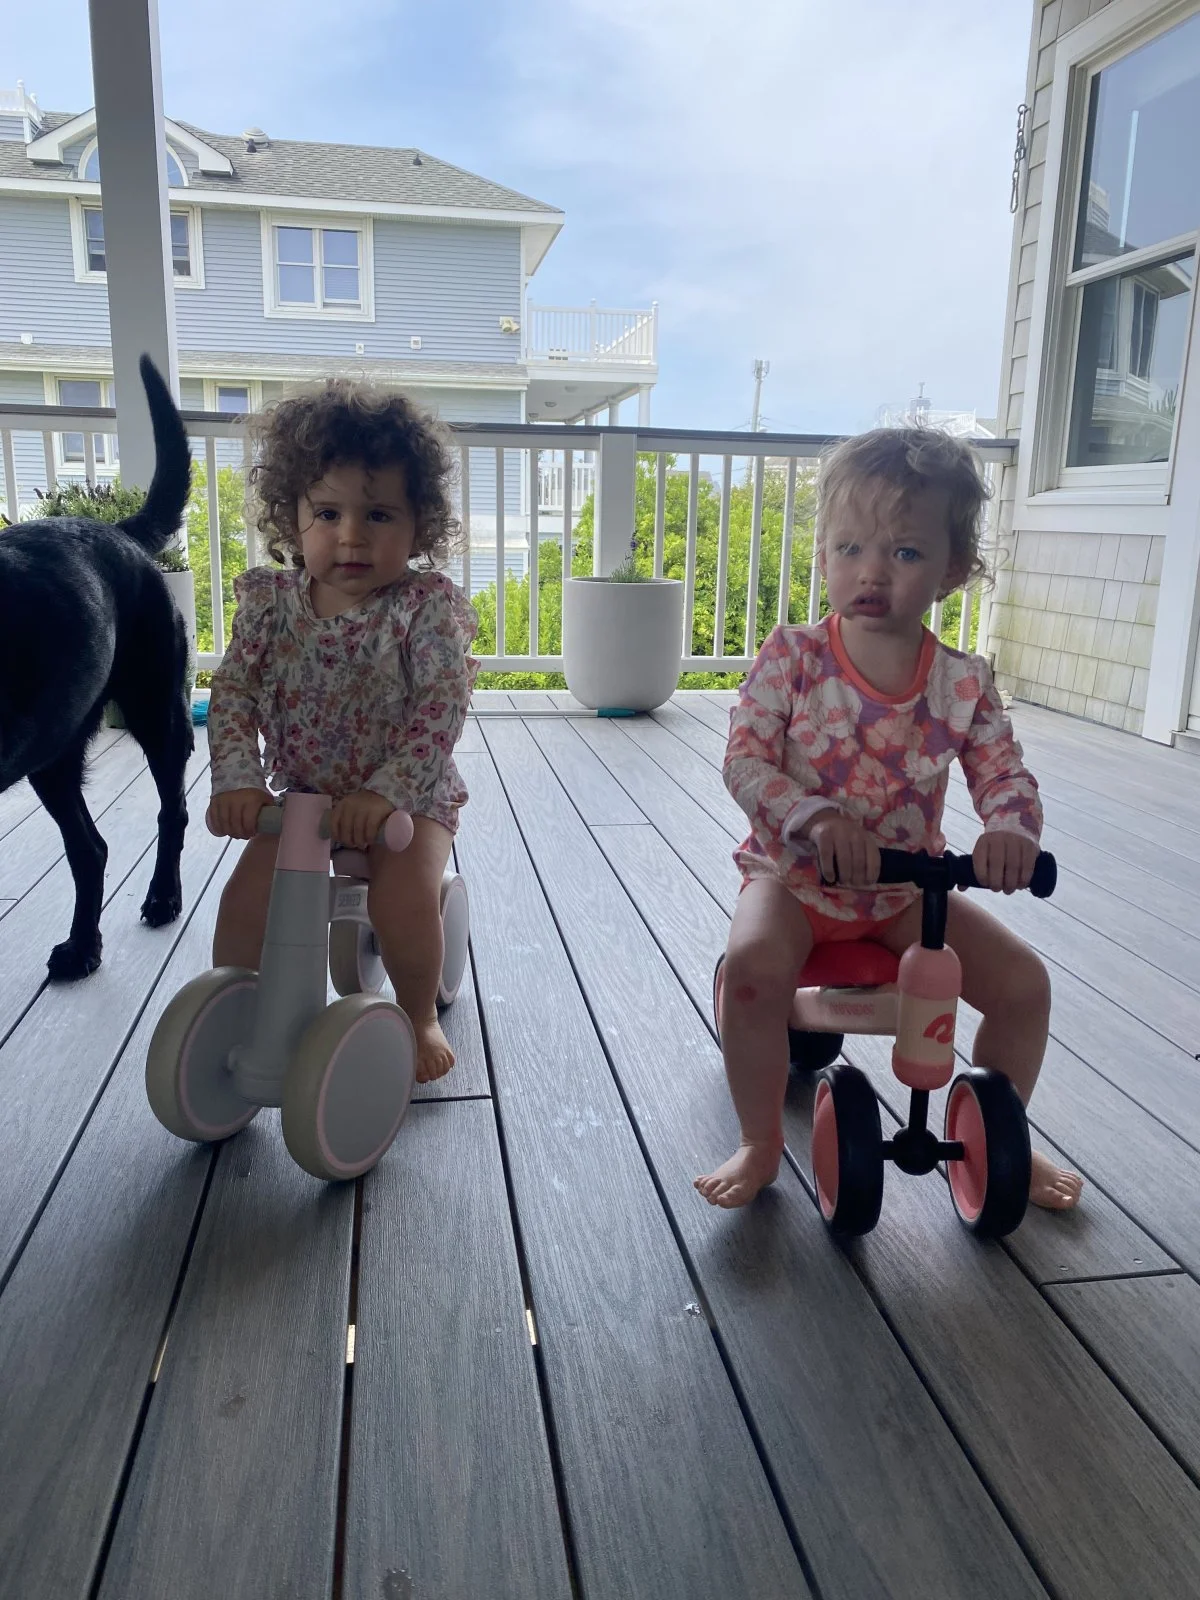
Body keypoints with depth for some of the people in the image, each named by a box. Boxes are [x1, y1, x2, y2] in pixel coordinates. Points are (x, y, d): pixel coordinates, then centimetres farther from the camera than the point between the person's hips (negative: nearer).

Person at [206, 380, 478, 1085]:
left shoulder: (426, 604, -16)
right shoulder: (272, 601, -5)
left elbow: (443, 706, -23)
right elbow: (233, 691, -6)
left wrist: (386, 791, -32)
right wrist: (238, 779, -21)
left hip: (409, 796, -3)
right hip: (300, 794, 3)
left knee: (404, 896, -25)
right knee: (246, 901, -12)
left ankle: (420, 1015, 5)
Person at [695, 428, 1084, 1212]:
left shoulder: (963, 682, -5)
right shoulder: (794, 657, -12)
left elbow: (1005, 772, -4)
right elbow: (746, 758, -18)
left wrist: (1012, 829, -29)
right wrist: (815, 818, -36)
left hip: (908, 888, 3)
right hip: (794, 875, -3)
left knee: (1024, 981, -5)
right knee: (754, 965, -31)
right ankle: (760, 1143, -6)